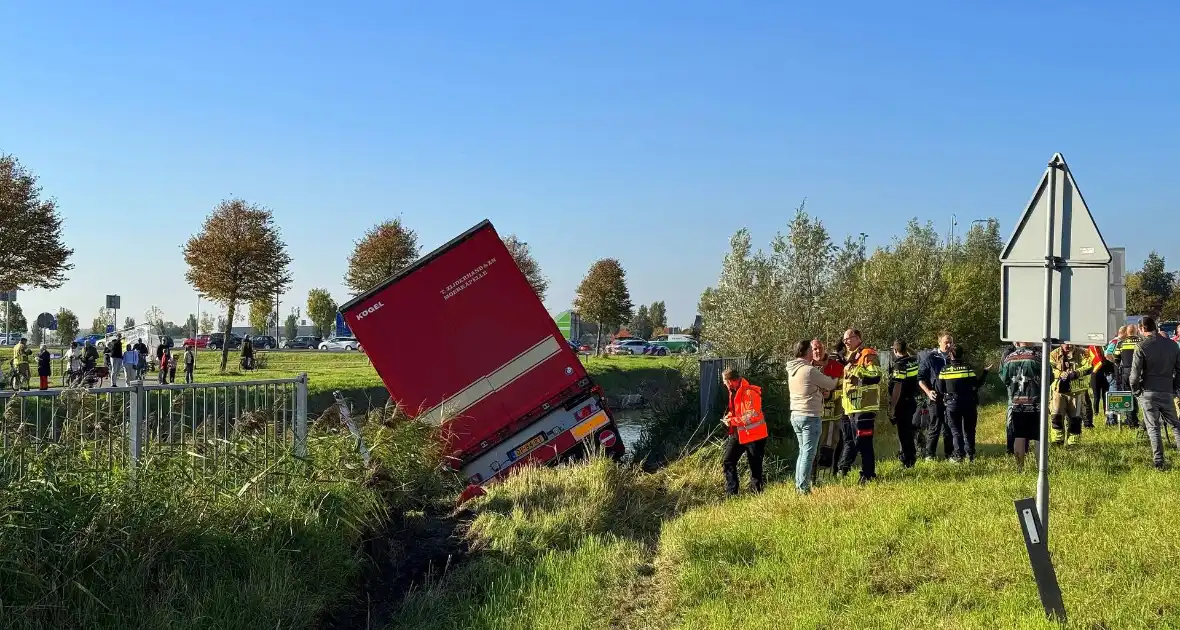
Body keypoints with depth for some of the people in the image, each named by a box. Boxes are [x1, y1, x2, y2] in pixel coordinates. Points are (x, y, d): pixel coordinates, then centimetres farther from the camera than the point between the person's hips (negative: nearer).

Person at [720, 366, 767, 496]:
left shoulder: (749, 392, -20)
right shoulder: (734, 392, 9)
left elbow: (752, 416, -25)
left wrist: (731, 421, -20)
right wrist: (729, 416, 1)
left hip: (753, 436, -9)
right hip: (737, 434, 9)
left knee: (755, 467, 1)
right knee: (727, 461, 5)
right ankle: (731, 493, 11)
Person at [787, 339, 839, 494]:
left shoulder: (792, 370, 9)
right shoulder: (810, 370, -15)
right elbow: (831, 385, -5)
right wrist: (835, 380, 15)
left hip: (795, 416, 8)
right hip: (810, 416, -8)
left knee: (803, 452, 16)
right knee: (808, 453, -3)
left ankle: (799, 485, 18)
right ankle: (804, 488, -3)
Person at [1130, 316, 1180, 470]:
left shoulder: (1142, 347, -9)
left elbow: (1135, 373, -11)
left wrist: (1135, 390, 4)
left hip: (1148, 392, -3)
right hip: (1167, 392, 3)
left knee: (1153, 428, 1)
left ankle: (1158, 463, -1)